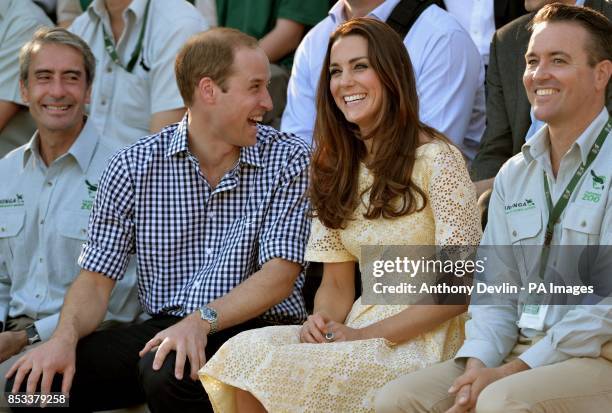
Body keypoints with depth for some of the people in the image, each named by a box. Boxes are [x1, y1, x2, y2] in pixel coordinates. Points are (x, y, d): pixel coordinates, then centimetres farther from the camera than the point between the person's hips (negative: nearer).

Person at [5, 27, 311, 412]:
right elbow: (97, 279, 2)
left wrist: (202, 320, -27)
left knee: (168, 372, -34)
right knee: (36, 378, -20)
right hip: (163, 328, 2)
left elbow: (280, 274, -11)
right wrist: (65, 338, -19)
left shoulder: (289, 160, -1)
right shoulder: (133, 166, 4)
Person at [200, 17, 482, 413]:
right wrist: (322, 322, -9)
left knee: (274, 369, -28)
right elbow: (337, 283, 15)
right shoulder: (336, 166, 15)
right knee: (245, 350, -23)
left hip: (424, 339, -6)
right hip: (358, 330, 6)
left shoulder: (437, 159, -7)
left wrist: (366, 334, -17)